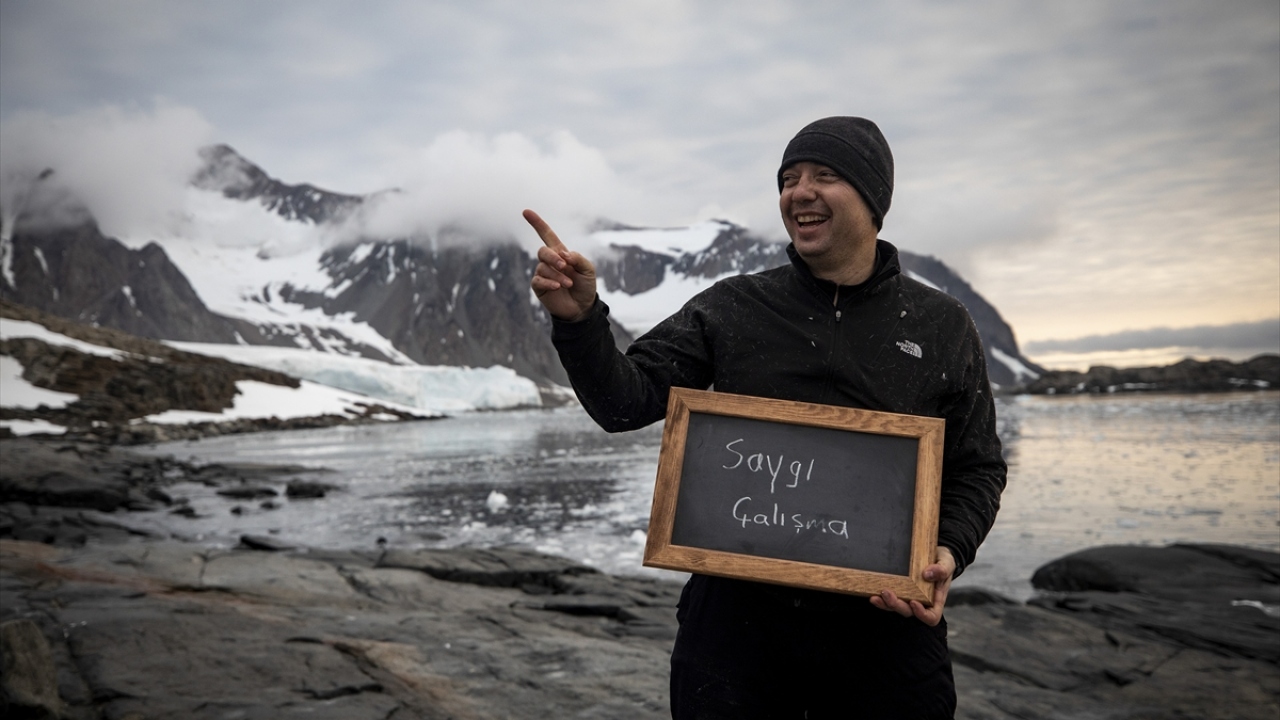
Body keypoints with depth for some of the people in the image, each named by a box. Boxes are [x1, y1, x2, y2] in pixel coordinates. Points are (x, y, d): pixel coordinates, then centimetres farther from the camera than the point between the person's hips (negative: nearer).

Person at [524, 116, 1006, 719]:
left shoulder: (942, 326, 3)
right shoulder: (730, 309, 1)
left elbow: (978, 468, 8)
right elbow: (623, 404, -5)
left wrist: (949, 550, -11)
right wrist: (579, 320, -22)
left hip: (884, 623, 1)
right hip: (735, 615, 0)